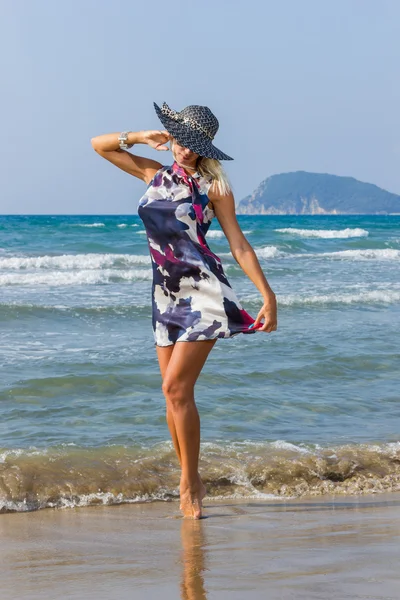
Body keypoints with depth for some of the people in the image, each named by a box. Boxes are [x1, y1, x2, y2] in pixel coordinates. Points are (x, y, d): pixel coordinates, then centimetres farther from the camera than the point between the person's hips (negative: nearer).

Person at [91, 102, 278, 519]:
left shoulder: (212, 186, -2)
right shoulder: (155, 174, 12)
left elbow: (238, 245, -2)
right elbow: (100, 145, 19)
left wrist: (268, 294, -7)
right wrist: (142, 137, 4)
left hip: (203, 293, -6)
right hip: (166, 296, 6)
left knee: (176, 387, -14)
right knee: (174, 394, 5)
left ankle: (188, 484, -6)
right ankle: (192, 483, 16)